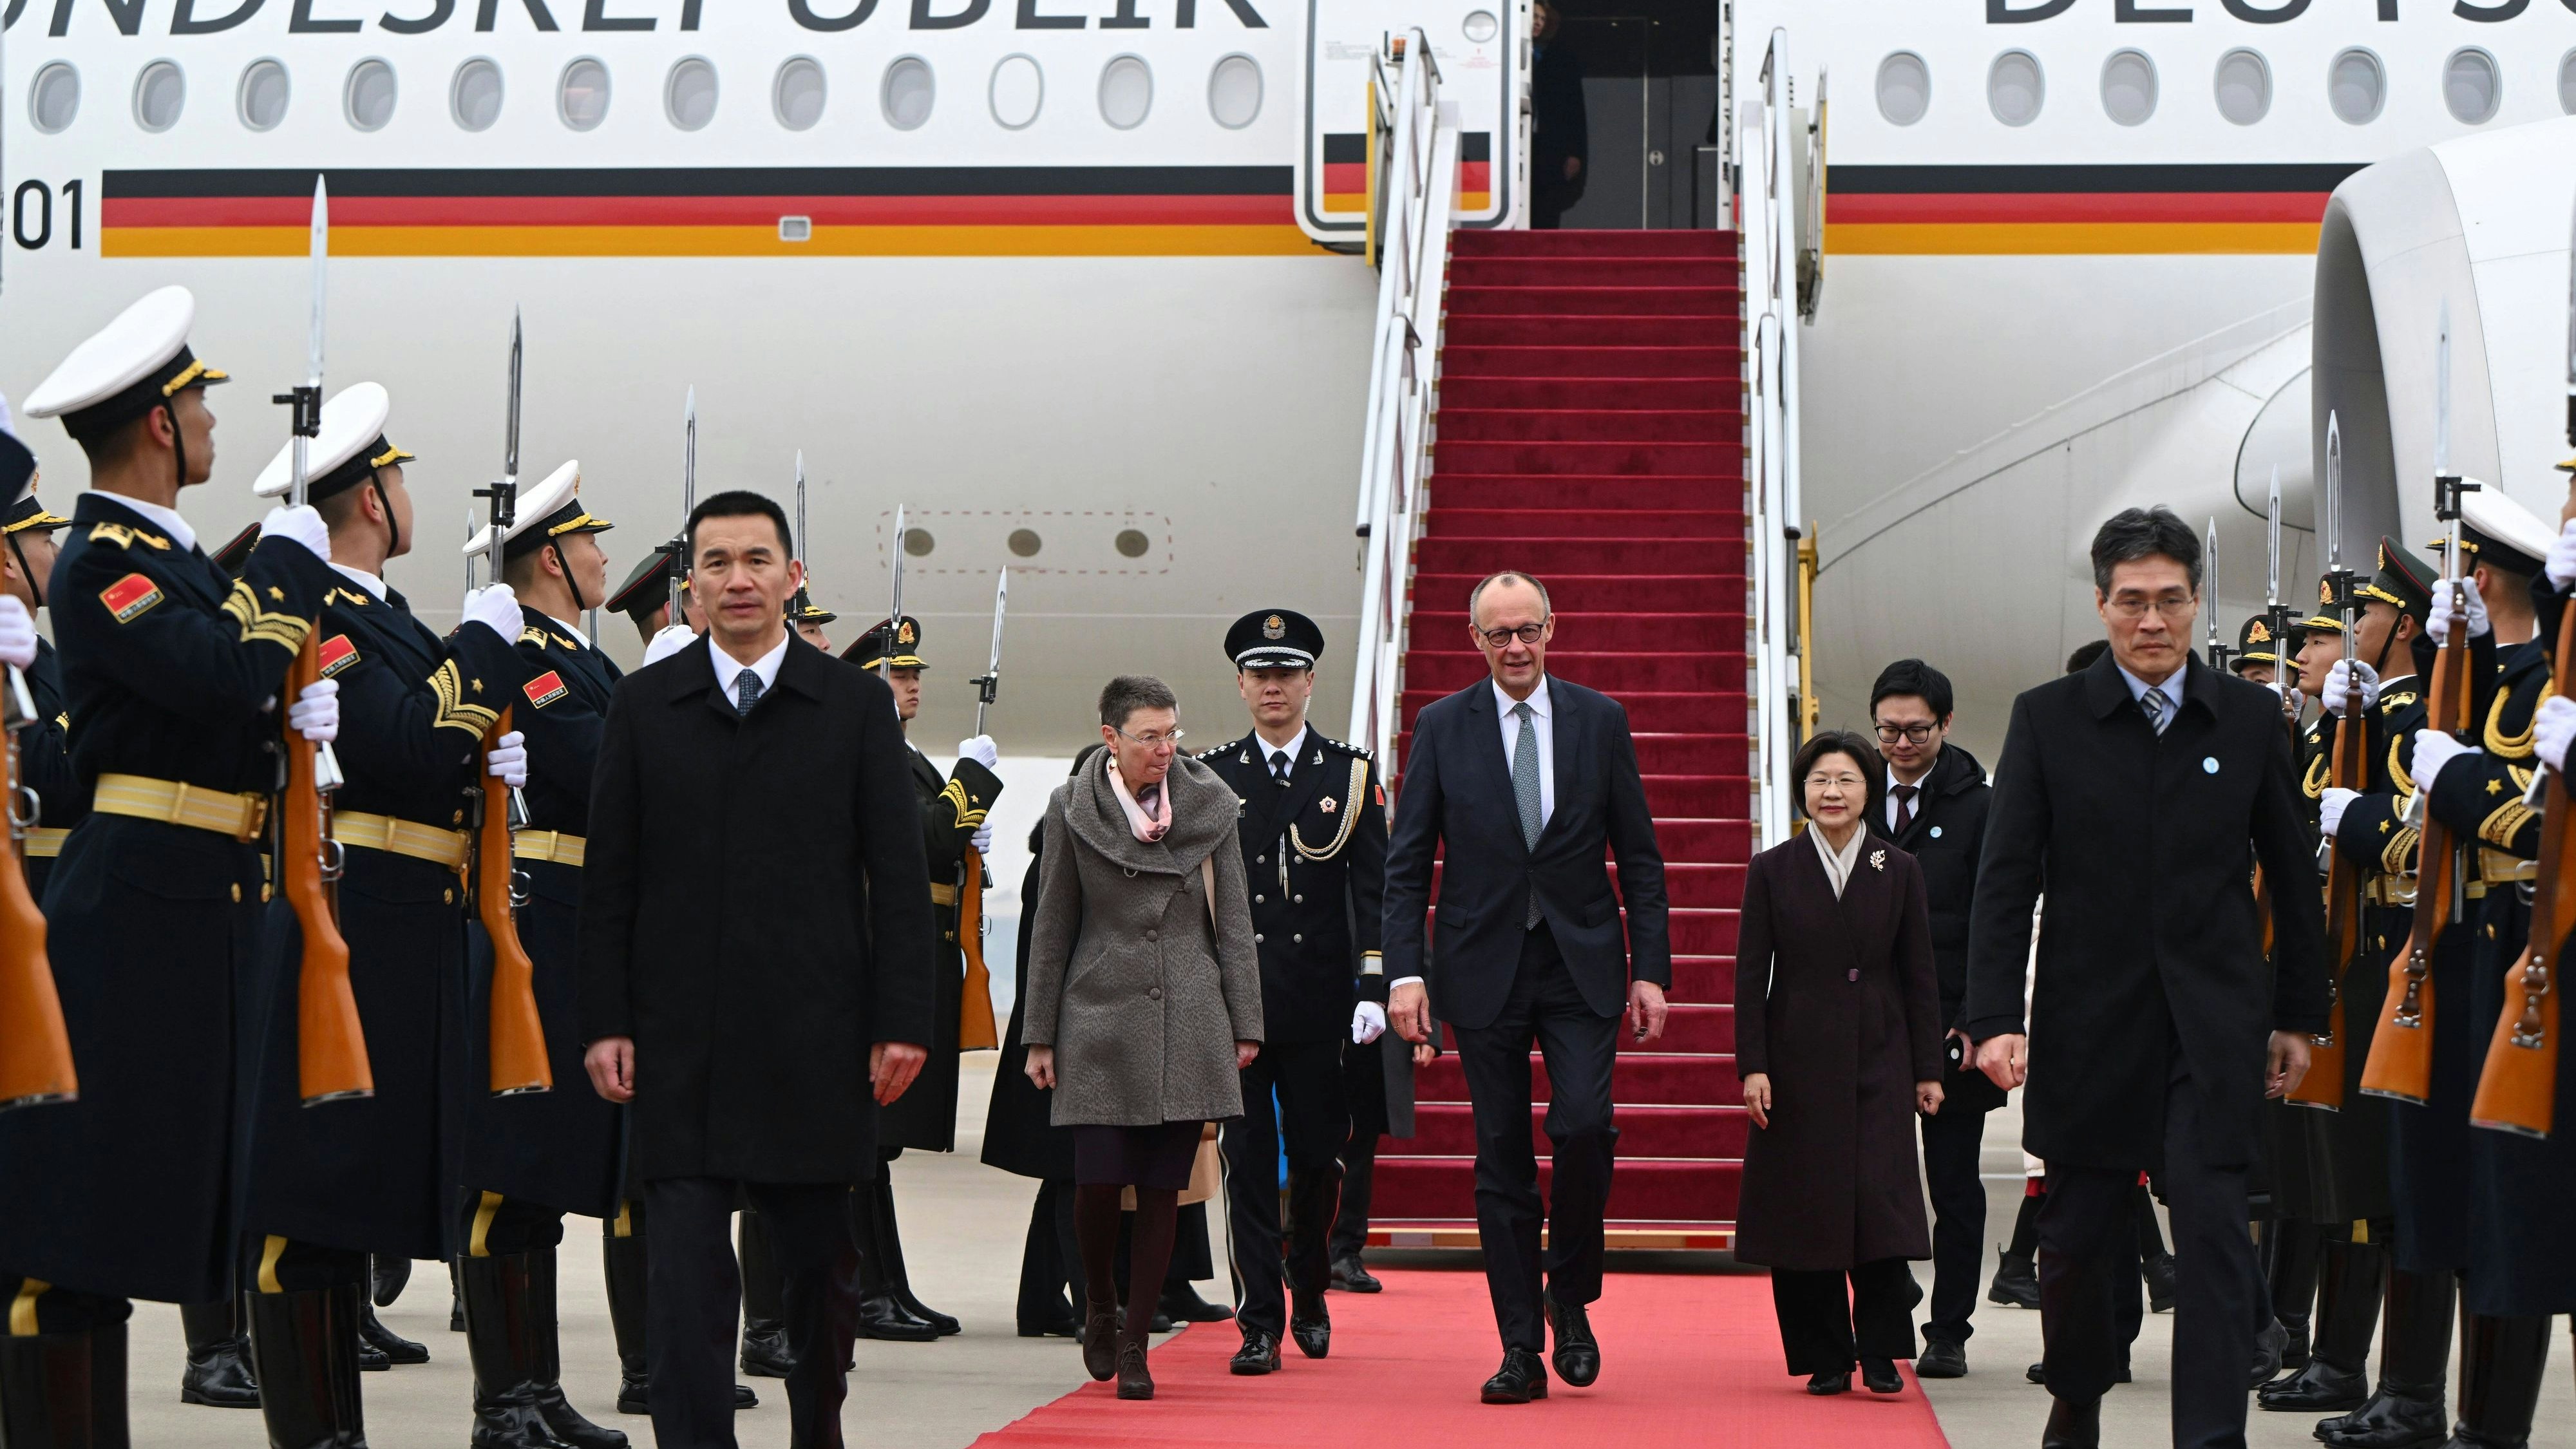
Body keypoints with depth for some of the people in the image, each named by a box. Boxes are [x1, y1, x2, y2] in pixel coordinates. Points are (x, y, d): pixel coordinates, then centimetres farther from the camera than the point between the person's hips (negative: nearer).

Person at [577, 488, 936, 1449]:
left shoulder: (856, 704, 4)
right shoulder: (643, 705, 7)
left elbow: (899, 877, 2)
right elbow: (608, 876, 6)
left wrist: (901, 1020, -5)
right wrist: (605, 1021, -2)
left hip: (815, 1036, 0)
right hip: (680, 1038, 0)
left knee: (820, 1262, 11)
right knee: (686, 1270, -6)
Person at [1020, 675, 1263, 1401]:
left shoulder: (1210, 803, 4)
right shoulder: (1073, 810, 2)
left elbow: (1233, 920, 7)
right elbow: (1053, 927, 6)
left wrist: (1245, 1023, 3)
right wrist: (1039, 1035, 5)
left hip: (1187, 1023, 1)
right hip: (1100, 1018, -1)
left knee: (1163, 1188, 0)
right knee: (1100, 1179, -7)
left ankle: (1134, 1342, 10)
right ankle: (1099, 1304, 22)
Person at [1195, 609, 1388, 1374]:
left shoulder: (1351, 774, 6)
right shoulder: (1208, 777, 7)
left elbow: (1373, 889, 2)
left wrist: (1373, 989, -7)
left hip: (1321, 1002, 0)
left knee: (1318, 1158, 6)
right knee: (1247, 1160, -2)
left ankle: (1310, 1296, 28)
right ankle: (1260, 1324, 1)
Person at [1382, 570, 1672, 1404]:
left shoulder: (1600, 722, 4)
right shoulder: (1442, 728, 3)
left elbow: (1639, 856, 6)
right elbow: (1407, 863, 3)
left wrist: (1651, 969, 0)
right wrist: (1406, 971, -7)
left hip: (1582, 966, 0)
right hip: (1484, 969, 0)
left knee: (1583, 1125, -17)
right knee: (1502, 1157, 2)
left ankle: (1570, 1298, 7)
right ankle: (1521, 1350, 8)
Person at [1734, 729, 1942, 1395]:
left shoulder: (1899, 872, 7)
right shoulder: (1772, 871, 4)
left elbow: (1920, 977, 7)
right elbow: (1751, 976, 2)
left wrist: (1928, 1070, 4)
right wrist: (1752, 1066, -5)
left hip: (1878, 1063, 0)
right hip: (1799, 1061, 0)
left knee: (1881, 1198, -9)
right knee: (1805, 1207, 2)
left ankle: (1880, 1351, 1)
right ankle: (1825, 1358, 11)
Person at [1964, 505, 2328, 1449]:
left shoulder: (2249, 718, 5)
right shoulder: (2047, 718, 0)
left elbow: (2293, 875, 11)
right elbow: (2006, 879, -3)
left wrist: (2300, 1015, 10)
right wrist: (1995, 1017, -12)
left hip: (2213, 1023, 0)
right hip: (2088, 1021, 0)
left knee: (2213, 1231, -9)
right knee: (2078, 1237, 9)